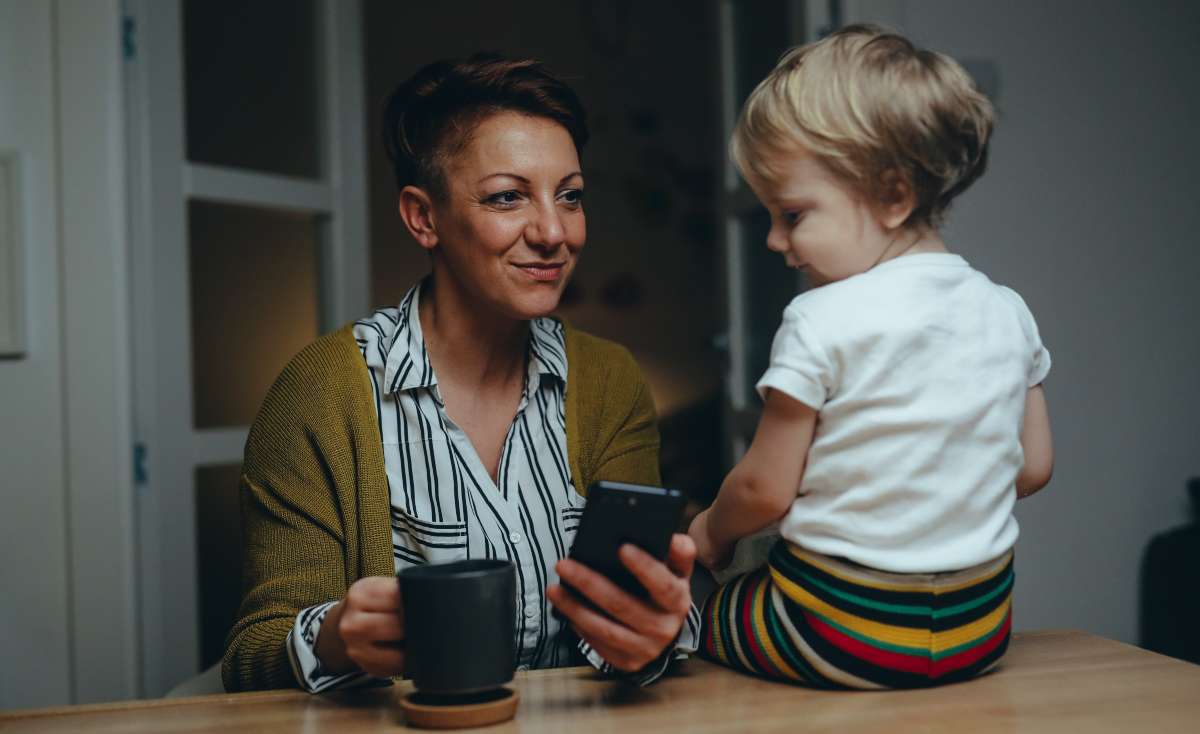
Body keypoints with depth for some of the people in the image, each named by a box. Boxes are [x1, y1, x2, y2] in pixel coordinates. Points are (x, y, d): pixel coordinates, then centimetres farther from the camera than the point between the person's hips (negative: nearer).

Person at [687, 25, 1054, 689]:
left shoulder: (823, 323, -17)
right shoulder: (1007, 311, 1)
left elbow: (765, 490, -11)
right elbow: (1033, 468, 9)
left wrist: (711, 533, 10)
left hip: (847, 637, -7)